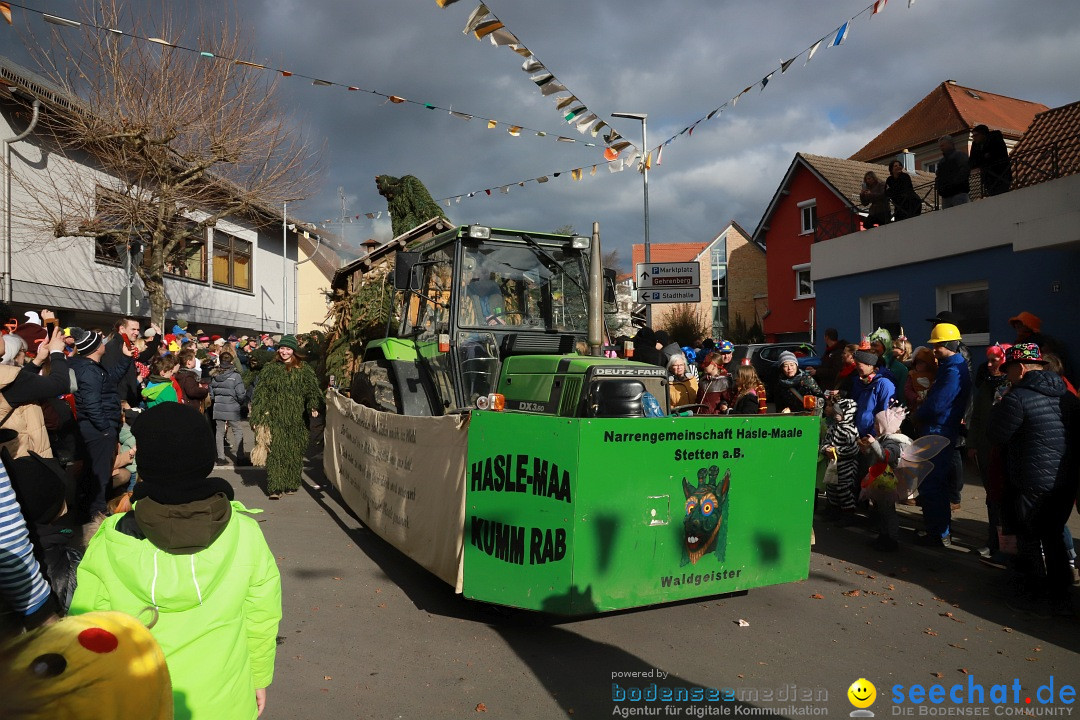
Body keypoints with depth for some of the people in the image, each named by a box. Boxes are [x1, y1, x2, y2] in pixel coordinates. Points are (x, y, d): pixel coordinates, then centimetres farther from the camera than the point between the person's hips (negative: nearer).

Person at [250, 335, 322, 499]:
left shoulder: (303, 369, 7)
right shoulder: (270, 369, 7)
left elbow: (311, 388, 2)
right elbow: (261, 393, 5)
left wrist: (313, 406, -16)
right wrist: (259, 417, -1)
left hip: (296, 418, 1)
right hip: (275, 416, -1)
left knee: (294, 451, 5)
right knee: (275, 451, -7)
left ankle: (291, 484, 18)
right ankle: (275, 487, -6)